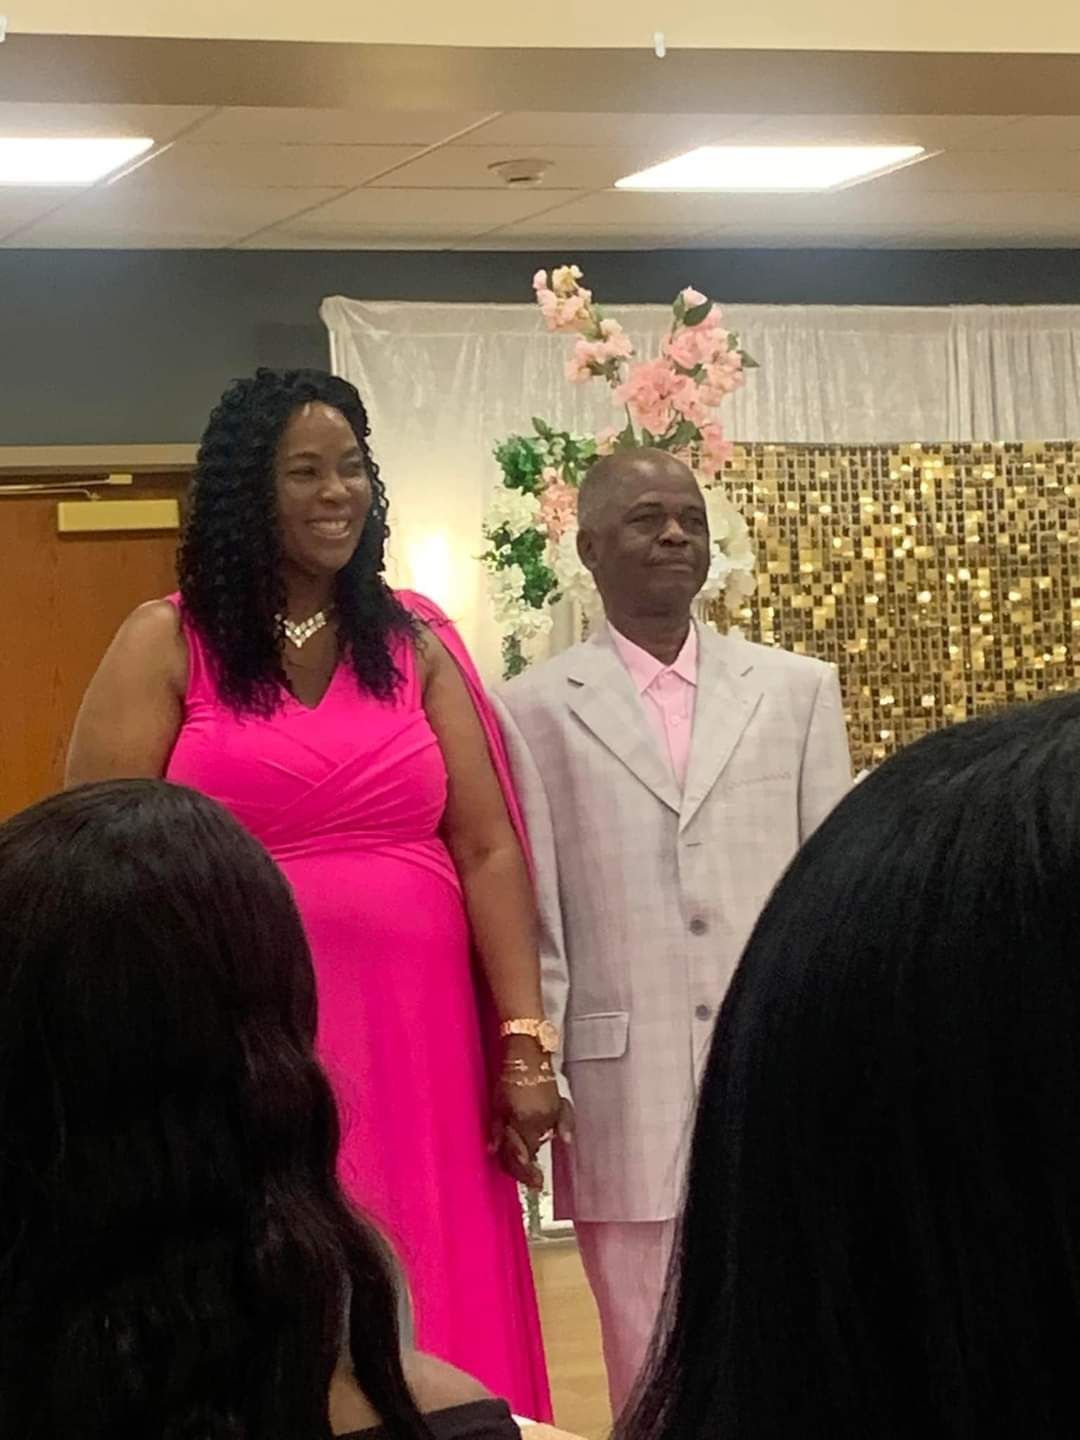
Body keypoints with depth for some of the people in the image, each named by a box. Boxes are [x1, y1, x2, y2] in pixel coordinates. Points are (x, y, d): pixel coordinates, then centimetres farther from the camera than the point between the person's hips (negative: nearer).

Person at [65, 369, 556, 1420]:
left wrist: (524, 1044, -4)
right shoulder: (166, 646, 1)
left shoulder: (416, 646, 9)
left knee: (435, 1330, 6)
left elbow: (489, 851, 4)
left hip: (418, 1037, 3)